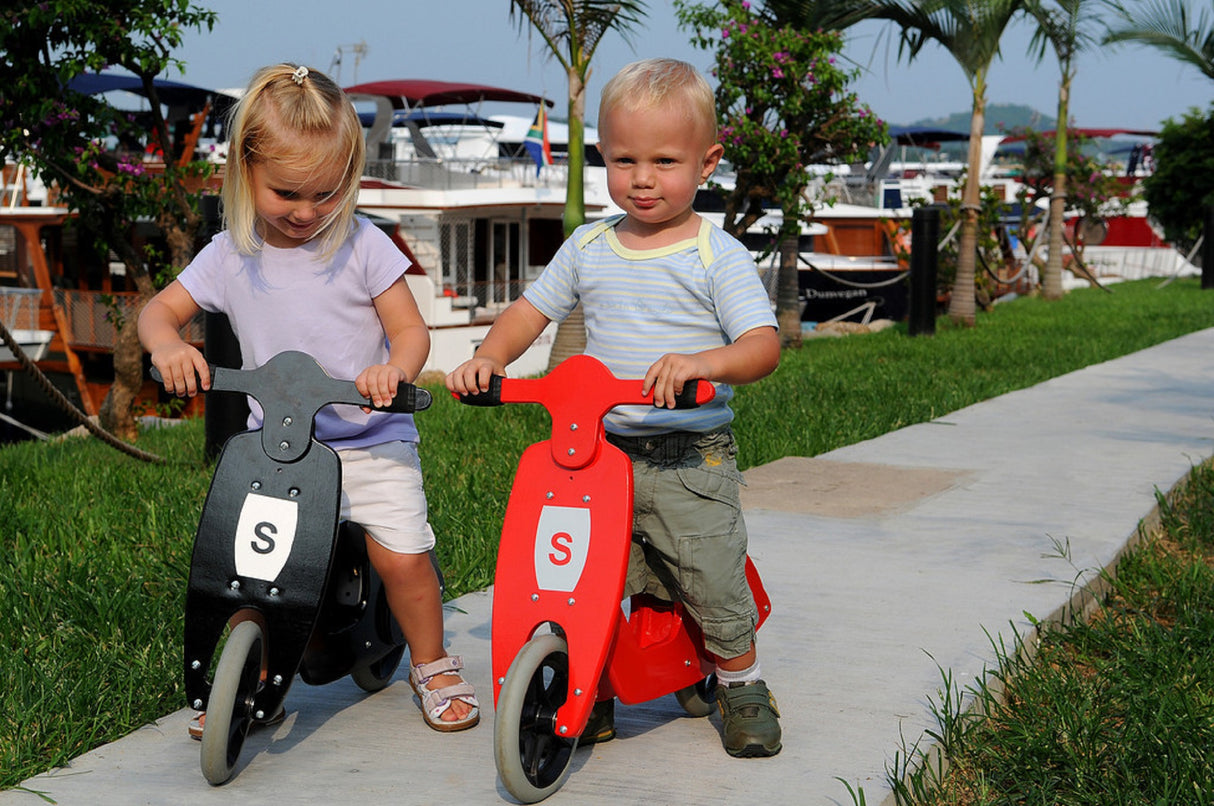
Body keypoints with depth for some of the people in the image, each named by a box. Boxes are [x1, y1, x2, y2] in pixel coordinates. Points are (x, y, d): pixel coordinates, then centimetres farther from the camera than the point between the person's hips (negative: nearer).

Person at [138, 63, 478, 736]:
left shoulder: (362, 245, -5)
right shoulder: (231, 254, 1)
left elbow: (411, 330, -5)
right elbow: (160, 309, 8)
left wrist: (393, 369, -28)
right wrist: (167, 346, -16)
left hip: (370, 438, -2)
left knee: (400, 554, -14)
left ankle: (432, 666, 12)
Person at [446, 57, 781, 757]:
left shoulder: (717, 255, -6)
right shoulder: (589, 247, 9)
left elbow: (764, 345, -15)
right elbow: (532, 310, 16)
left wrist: (701, 362, -35)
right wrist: (488, 358, -3)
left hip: (692, 459, -4)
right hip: (601, 453, 4)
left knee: (715, 582, -3)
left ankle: (741, 685, 23)